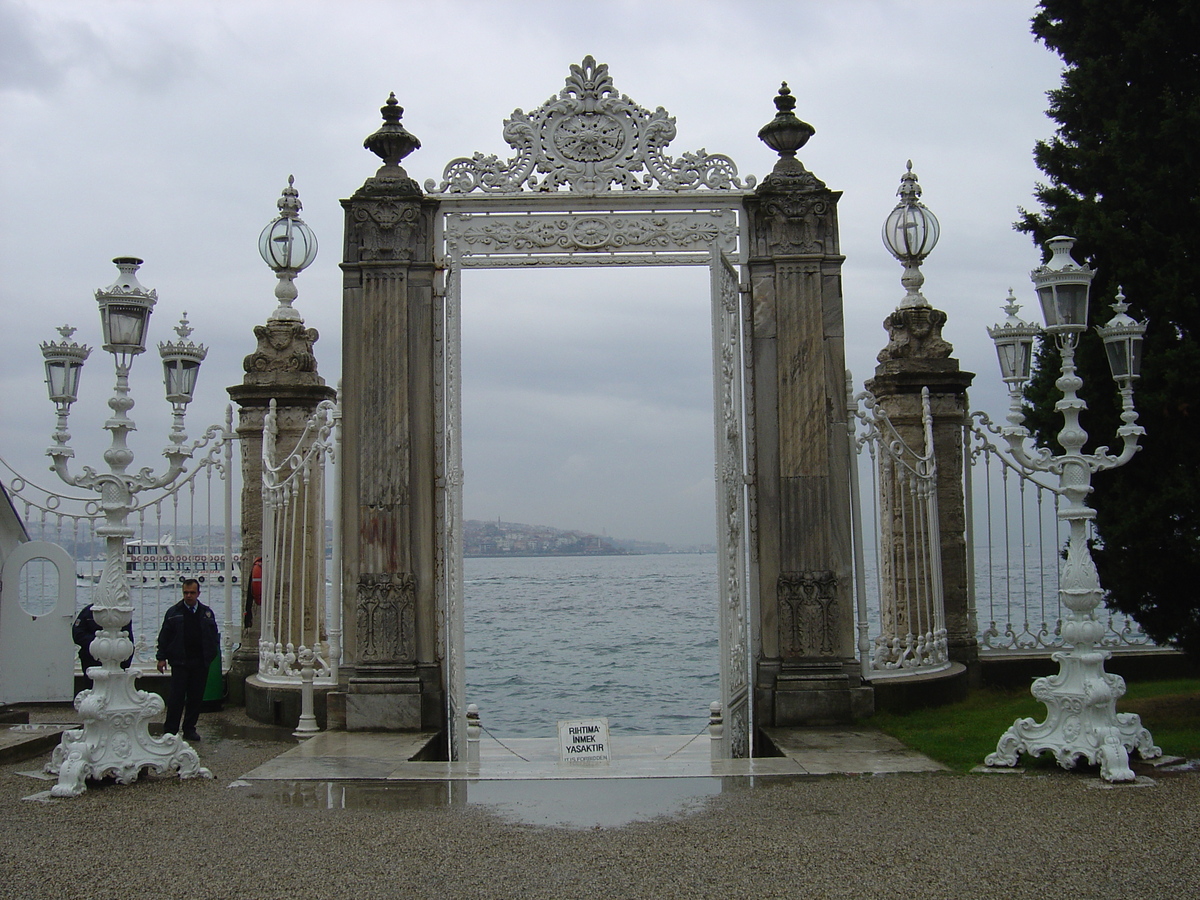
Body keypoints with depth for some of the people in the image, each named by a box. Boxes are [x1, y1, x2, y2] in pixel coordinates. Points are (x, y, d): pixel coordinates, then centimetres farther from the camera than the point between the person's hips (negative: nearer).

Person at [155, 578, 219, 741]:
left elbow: (213, 637, 14)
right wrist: (162, 657, 0)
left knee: (196, 697, 6)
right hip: (179, 662, -2)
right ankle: (170, 730, 4)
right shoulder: (173, 613, 4)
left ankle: (190, 729, 15)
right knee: (176, 697, -4)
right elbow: (164, 637, 5)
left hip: (201, 662, 2)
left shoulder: (207, 613, 10)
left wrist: (213, 655, 4)